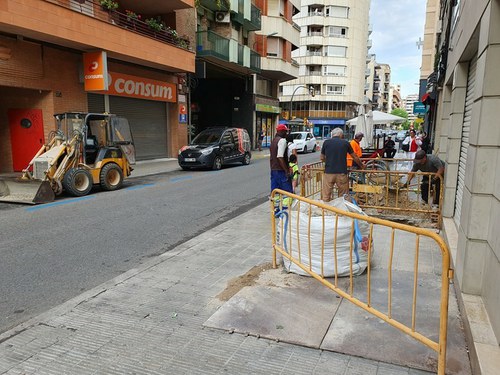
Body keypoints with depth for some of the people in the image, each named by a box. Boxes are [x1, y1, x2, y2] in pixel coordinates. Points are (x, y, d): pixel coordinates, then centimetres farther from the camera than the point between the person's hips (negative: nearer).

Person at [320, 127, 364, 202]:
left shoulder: (326, 142, 5)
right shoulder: (345, 143, 7)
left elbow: (322, 158, 14)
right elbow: (355, 157, 17)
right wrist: (362, 166, 33)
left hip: (328, 172, 0)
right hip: (342, 173, 0)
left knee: (326, 197, 6)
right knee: (344, 196, 9)